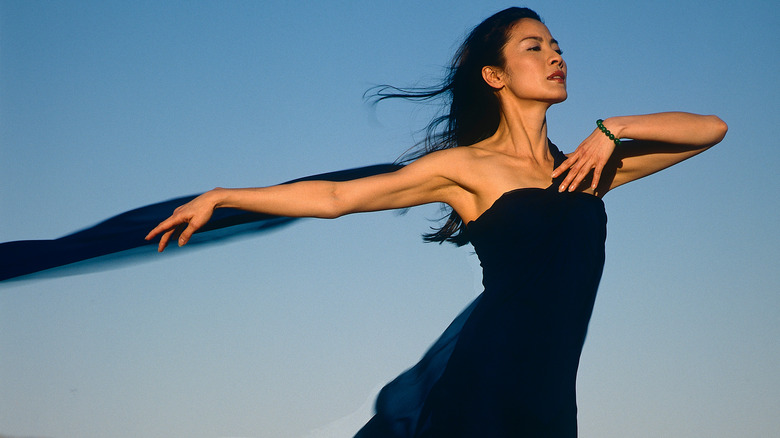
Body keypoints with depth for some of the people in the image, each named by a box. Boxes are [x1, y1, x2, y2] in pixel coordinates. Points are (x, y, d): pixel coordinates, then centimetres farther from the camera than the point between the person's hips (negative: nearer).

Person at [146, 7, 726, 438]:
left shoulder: (589, 165, 15)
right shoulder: (466, 166, 4)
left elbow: (711, 129, 15)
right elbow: (335, 197, 4)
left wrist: (612, 130, 1)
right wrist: (219, 198, 3)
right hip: (481, 384, -4)